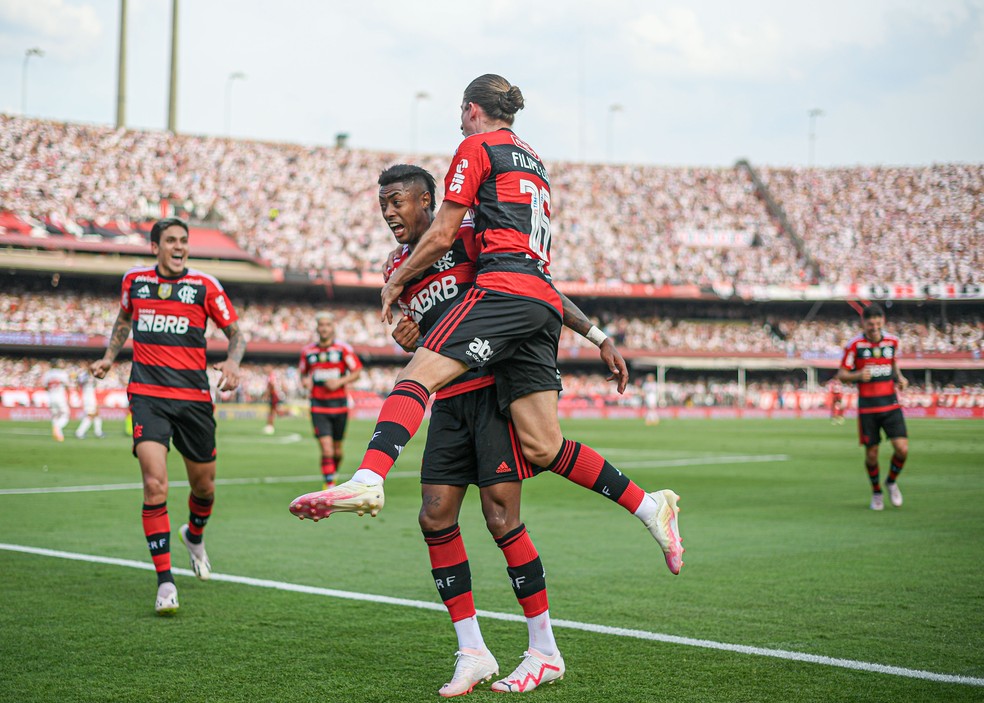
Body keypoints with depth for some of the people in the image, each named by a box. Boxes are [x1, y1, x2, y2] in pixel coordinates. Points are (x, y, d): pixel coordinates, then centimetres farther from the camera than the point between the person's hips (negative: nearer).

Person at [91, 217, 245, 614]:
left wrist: (232, 363, -14)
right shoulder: (134, 280, 9)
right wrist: (109, 357, 17)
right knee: (154, 484, -17)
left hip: (194, 396, 1)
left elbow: (236, 333, 6)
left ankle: (194, 536, 46)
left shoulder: (204, 285, 1)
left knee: (204, 485, 10)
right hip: (147, 395, 0)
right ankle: (165, 582, -11)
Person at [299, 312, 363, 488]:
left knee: (337, 450, 11)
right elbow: (303, 372, 19)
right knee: (326, 449, -12)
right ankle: (329, 485, -8)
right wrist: (305, 380, -4)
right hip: (318, 405, 0)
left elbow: (357, 372, -1)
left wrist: (340, 381, -16)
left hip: (339, 403, 0)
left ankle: (333, 472, 38)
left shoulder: (343, 349, -4)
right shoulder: (308, 351, 5)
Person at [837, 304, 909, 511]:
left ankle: (891, 482, 19)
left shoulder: (892, 341, 3)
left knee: (902, 449, -11)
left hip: (891, 404, 2)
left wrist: (900, 378, 2)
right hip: (867, 406, -2)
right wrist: (858, 375, -23)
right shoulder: (854, 345, -7)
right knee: (872, 454, 2)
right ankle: (876, 492, 28)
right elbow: (841, 374, -3)